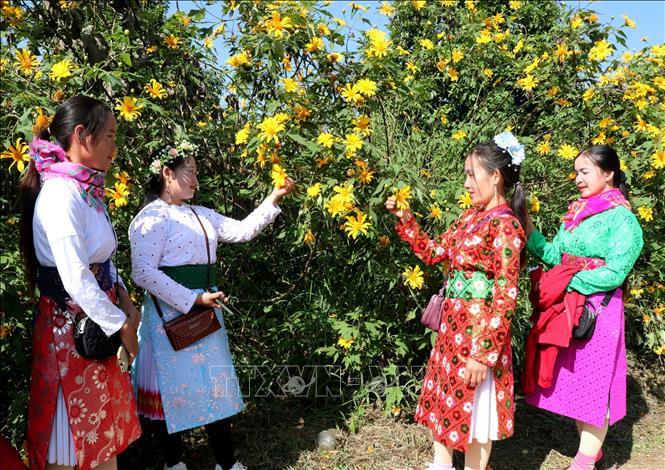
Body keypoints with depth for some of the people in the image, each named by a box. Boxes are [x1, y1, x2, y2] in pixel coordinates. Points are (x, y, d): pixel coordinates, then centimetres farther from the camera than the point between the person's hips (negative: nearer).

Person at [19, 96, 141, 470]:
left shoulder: (88, 191, 8)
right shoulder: (61, 194, -20)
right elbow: (76, 279, -24)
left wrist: (123, 298, 1)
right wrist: (122, 326, -15)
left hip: (100, 320, 9)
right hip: (72, 326, -9)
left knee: (105, 423, 18)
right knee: (73, 431, 6)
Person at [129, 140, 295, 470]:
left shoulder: (201, 215, 13)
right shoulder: (153, 217, -11)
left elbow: (243, 231, 11)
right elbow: (144, 273, -19)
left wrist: (274, 198, 4)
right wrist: (193, 299, -21)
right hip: (171, 316, -7)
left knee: (215, 386, 12)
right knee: (173, 388, 5)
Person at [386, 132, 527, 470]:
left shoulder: (505, 226, -18)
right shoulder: (469, 217, 8)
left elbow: (505, 297, -20)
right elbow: (433, 252, 17)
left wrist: (483, 353, -20)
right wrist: (405, 219, 8)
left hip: (479, 332, -9)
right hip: (452, 326, 9)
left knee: (473, 412, 8)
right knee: (442, 400, 21)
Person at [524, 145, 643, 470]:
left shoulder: (622, 219, -10)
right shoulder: (575, 213, 10)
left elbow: (614, 273, -16)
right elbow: (554, 255, 6)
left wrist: (567, 282, -18)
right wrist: (528, 230, -5)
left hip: (598, 312, -7)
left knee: (593, 384, 5)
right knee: (573, 381, 15)